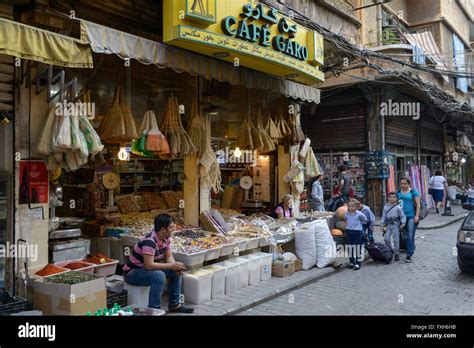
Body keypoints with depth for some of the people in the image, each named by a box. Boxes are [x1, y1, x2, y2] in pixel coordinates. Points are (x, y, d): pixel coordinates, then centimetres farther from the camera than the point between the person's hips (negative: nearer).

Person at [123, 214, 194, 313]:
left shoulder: (166, 238, -3)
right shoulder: (149, 241, -31)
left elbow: (169, 257, 3)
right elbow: (149, 265, -35)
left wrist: (175, 266, -19)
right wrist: (171, 266, -28)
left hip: (149, 269, 9)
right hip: (132, 273, -9)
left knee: (177, 271, 0)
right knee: (159, 276, -34)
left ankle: (174, 304, 8)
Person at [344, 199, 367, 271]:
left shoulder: (359, 214, -14)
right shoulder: (346, 213, -3)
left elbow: (365, 220, 4)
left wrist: (359, 223, 1)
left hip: (357, 232, -4)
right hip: (349, 232, 4)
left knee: (358, 248, 1)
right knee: (350, 248, 10)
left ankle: (358, 263, 10)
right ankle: (351, 262, 23)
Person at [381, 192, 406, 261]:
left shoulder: (398, 207, -7)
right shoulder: (386, 207, 5)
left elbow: (402, 216, -3)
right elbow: (384, 216, 10)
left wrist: (403, 223, -13)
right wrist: (383, 224, 8)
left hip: (396, 224, -3)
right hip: (389, 224, 4)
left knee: (396, 240, 1)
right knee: (386, 238, -1)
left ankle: (397, 254, 11)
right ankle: (390, 250, 21)